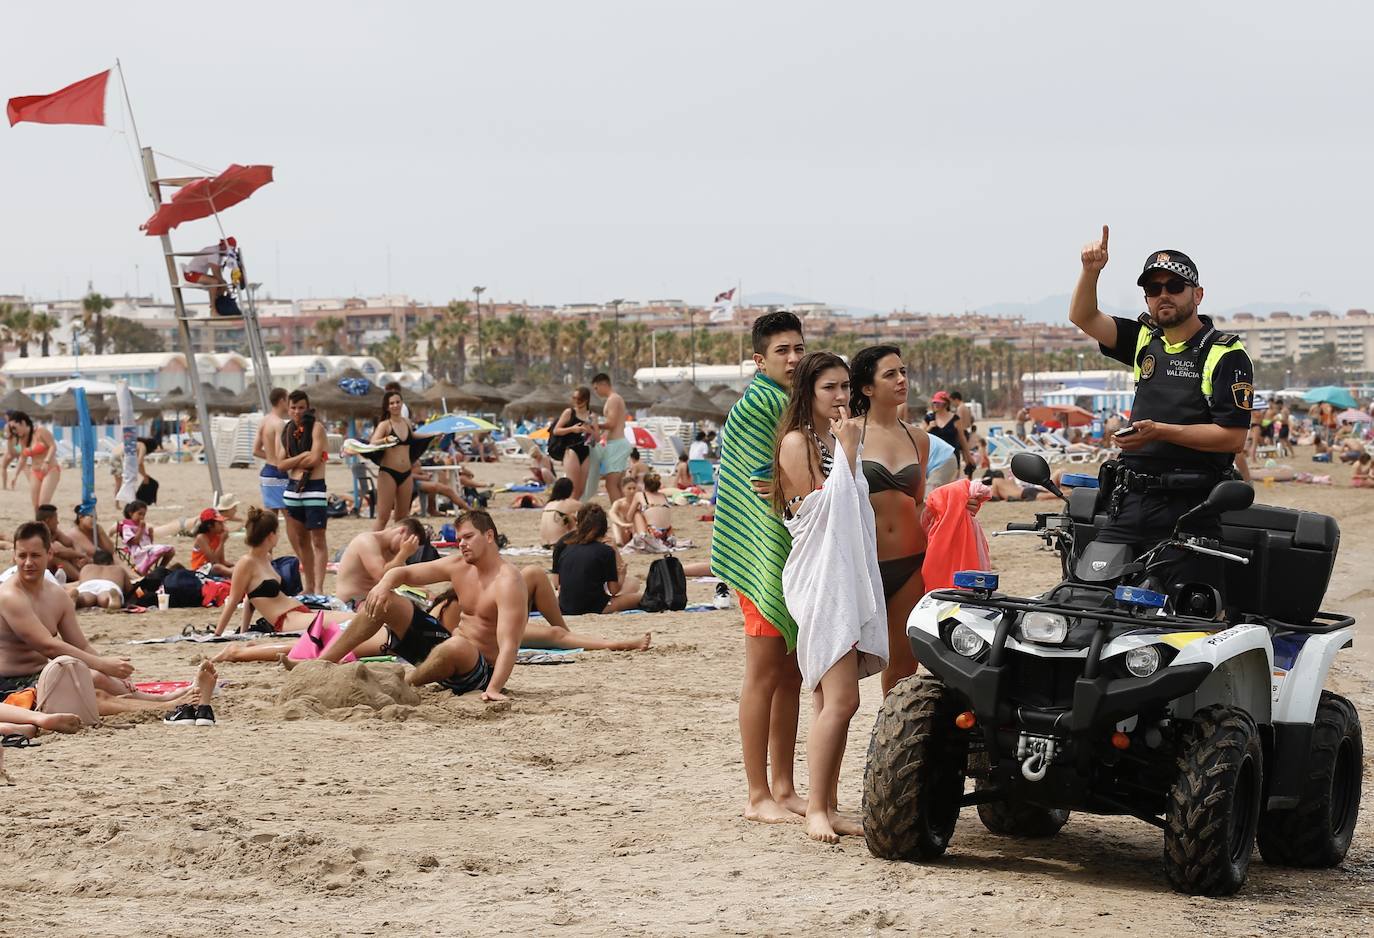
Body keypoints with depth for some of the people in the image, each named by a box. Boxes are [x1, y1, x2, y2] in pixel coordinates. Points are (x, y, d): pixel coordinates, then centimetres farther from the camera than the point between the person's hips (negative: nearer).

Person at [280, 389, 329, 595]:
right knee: (300, 540, 11)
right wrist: (302, 457, -10)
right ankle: (309, 586, 20)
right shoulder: (287, 431, 11)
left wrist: (293, 462, -2)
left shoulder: (316, 427, -6)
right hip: (293, 488, 7)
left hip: (315, 488, -7)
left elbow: (314, 459, -16)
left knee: (318, 540, -7)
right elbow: (282, 464, 4)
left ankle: (318, 587, -11)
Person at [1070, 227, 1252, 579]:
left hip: (1189, 509, -6)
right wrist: (1091, 271, -4)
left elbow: (1233, 437, -10)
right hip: (1132, 501, 6)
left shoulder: (1226, 354, -3)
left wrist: (1160, 431, -18)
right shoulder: (1146, 340, 17)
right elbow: (1083, 317, 14)